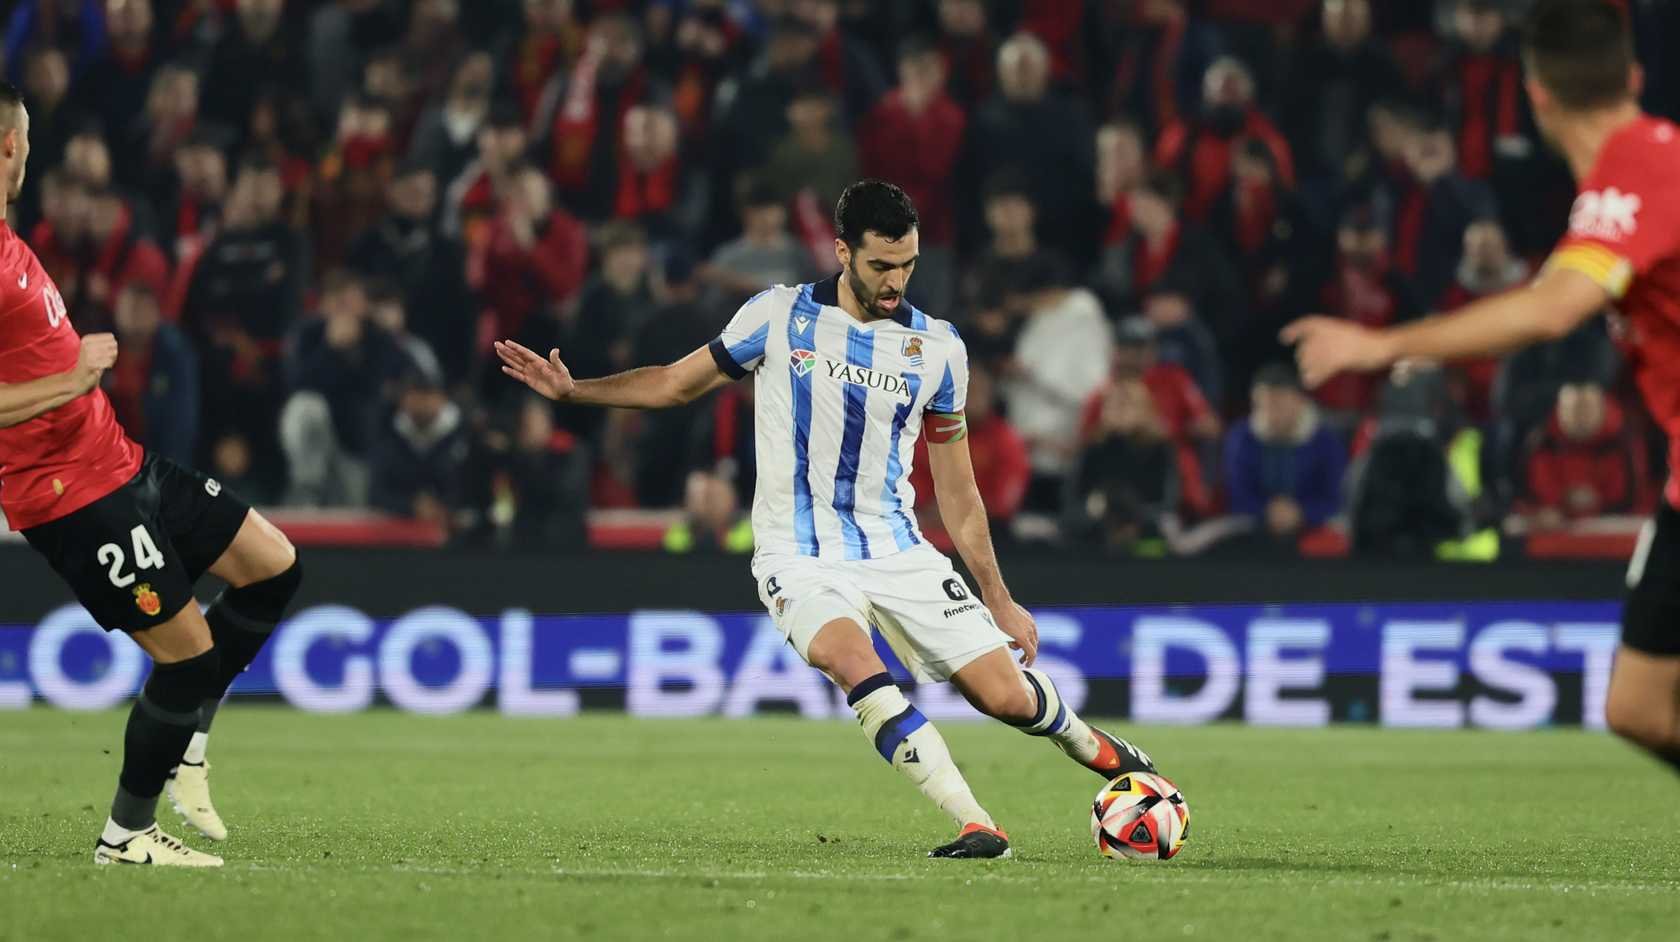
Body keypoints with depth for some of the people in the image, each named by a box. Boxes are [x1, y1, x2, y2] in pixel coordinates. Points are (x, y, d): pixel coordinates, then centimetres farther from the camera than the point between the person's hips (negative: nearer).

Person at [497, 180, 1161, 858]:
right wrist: (571, 389, -2)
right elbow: (678, 382, 11)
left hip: (898, 550, 2)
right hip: (801, 558, -2)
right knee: (855, 664, -34)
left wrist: (998, 600, 12)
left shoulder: (938, 347, 4)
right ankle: (976, 827, -32)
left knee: (1008, 696, -7)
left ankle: (1091, 746, 30)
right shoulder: (779, 317, -1)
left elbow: (957, 491, 11)